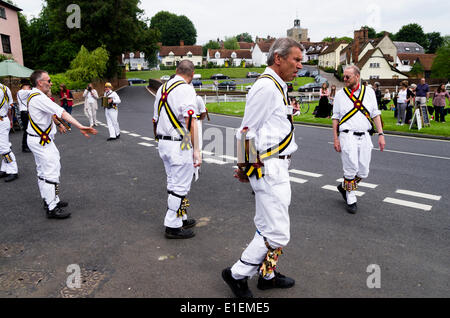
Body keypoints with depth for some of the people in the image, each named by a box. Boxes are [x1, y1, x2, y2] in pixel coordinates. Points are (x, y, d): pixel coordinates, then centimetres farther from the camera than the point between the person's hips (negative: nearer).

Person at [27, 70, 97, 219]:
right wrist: (80, 126, -37)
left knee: (43, 172, 18)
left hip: (39, 140, 11)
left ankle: (49, 200, 30)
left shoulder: (34, 96, 12)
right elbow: (61, 113, -31)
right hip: (41, 141, -11)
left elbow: (50, 112, 28)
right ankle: (52, 208, -2)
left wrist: (58, 124, 42)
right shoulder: (39, 98, -22)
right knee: (52, 172, -7)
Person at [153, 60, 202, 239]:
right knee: (180, 186, 0)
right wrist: (196, 150, -20)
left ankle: (181, 219, 30)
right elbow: (190, 122, -20)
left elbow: (155, 121, 18)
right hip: (180, 145, -9)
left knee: (173, 184, 17)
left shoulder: (162, 88, 14)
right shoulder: (186, 90, -12)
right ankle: (173, 226, 8)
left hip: (163, 143, 9)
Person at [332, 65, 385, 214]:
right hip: (347, 136, -3)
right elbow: (335, 118, 6)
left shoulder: (369, 91, 9)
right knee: (351, 170, -5)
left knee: (363, 172, 4)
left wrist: (381, 134, 3)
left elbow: (375, 114, 10)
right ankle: (350, 199, 11)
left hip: (365, 136, 3)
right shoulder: (340, 94, 5)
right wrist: (335, 139, -2)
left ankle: (344, 186, 29)